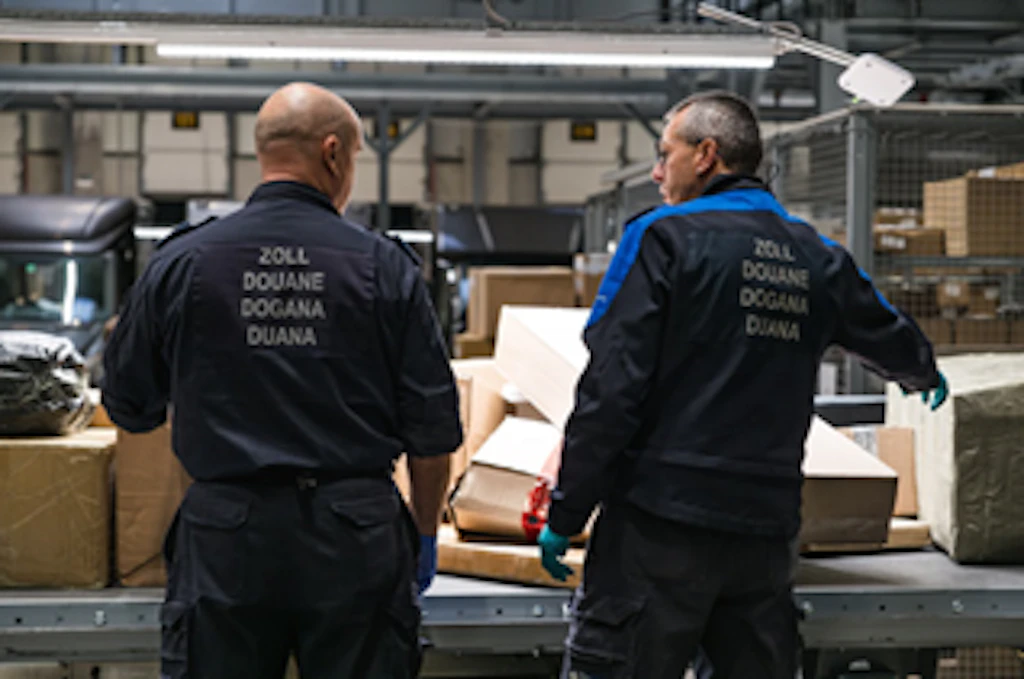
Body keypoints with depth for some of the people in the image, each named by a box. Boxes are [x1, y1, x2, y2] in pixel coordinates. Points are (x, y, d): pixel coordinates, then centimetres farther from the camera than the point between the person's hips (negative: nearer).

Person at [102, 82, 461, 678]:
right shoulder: (383, 266, -3)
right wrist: (425, 534, 14)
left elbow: (129, 408, 10)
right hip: (355, 536, 0)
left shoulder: (182, 263, -1)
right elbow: (433, 427, -1)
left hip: (225, 532, 1)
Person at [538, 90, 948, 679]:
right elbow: (895, 341, 29)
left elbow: (612, 387, -12)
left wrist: (565, 514, -6)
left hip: (661, 521, -5)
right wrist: (926, 377, 53)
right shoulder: (818, 259, 11)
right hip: (767, 526, 6)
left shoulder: (664, 238, -6)